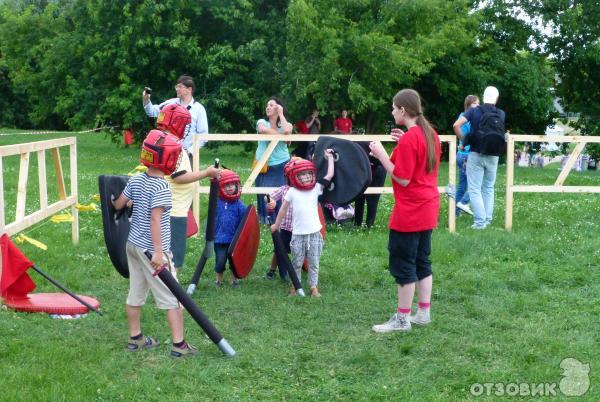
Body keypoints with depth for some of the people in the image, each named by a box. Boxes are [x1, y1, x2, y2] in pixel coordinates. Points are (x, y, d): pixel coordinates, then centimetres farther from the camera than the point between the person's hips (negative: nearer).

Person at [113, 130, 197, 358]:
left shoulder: (136, 180, 3)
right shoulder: (161, 187, -18)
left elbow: (118, 205, 11)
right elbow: (155, 220, -24)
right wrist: (158, 252, -25)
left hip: (133, 244, 8)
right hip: (151, 249, -8)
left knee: (136, 293, 16)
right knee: (172, 296, 0)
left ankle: (135, 339, 26)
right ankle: (179, 345, 1)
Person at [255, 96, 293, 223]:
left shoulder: (286, 124, 5)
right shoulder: (262, 122, 5)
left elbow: (287, 131, -20)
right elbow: (262, 129, -20)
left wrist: (281, 114, -8)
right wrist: (280, 135, -12)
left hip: (281, 165, -1)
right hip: (264, 165, 1)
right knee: (264, 194, 2)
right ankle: (264, 220, 15)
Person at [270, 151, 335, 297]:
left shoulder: (316, 188, 2)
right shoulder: (292, 192, -2)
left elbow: (329, 175, -2)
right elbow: (283, 209, 7)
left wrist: (330, 158, 3)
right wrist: (276, 225, 14)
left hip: (314, 233, 2)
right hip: (298, 234, -1)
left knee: (314, 263, 8)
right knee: (297, 263, 9)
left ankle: (314, 287, 16)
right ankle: (295, 286, 21)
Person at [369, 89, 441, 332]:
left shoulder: (408, 140, -19)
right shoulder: (429, 134, 8)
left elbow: (403, 179, -20)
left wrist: (381, 155, -15)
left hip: (409, 212, -9)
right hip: (427, 209, 9)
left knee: (403, 264, -1)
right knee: (422, 261, 15)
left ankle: (402, 320, 6)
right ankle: (424, 313, 20)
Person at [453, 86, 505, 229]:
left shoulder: (474, 111, -5)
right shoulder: (501, 114, 2)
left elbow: (456, 125, -15)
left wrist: (464, 140, 0)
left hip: (476, 154, -3)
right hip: (493, 156, 3)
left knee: (475, 189, 0)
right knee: (489, 188, 16)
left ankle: (480, 221, -6)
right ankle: (488, 219, 17)